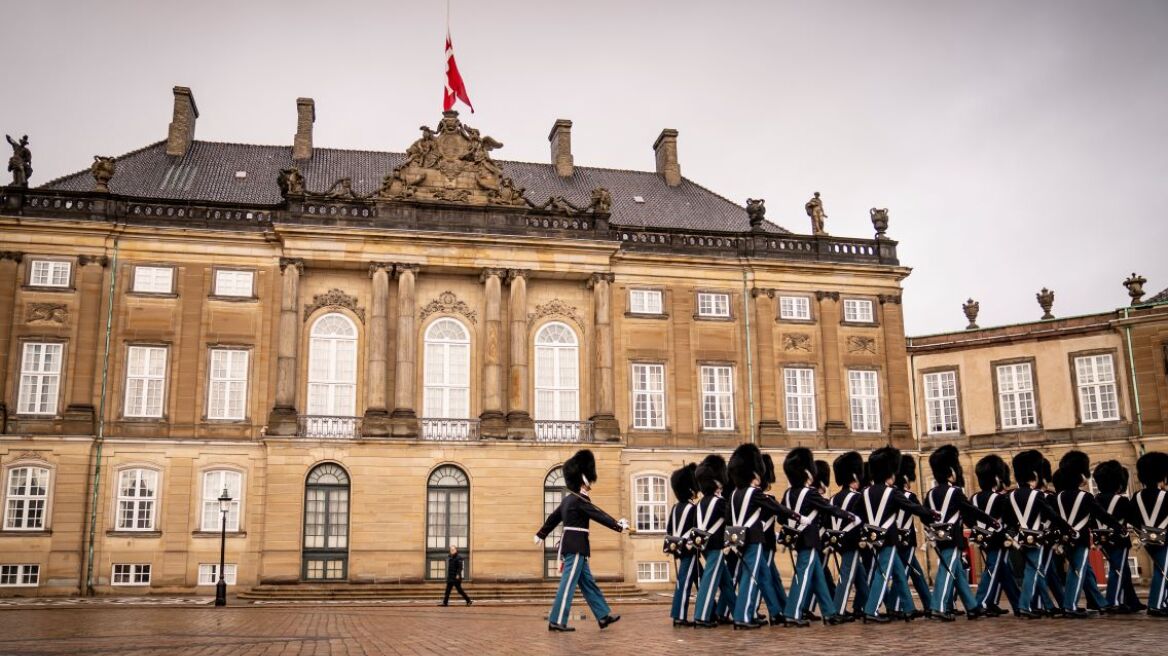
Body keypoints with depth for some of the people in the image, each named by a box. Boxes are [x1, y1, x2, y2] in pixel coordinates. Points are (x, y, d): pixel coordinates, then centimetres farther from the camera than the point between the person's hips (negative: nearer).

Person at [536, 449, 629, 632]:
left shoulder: (568, 499, 14)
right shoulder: (580, 500, -15)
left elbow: (553, 517, 23)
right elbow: (599, 515, -15)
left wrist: (541, 534, 33)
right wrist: (619, 526, -7)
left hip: (571, 546, 10)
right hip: (576, 547, -10)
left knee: (588, 583, 12)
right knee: (568, 584, -7)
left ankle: (603, 616, 18)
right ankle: (557, 621, -6)